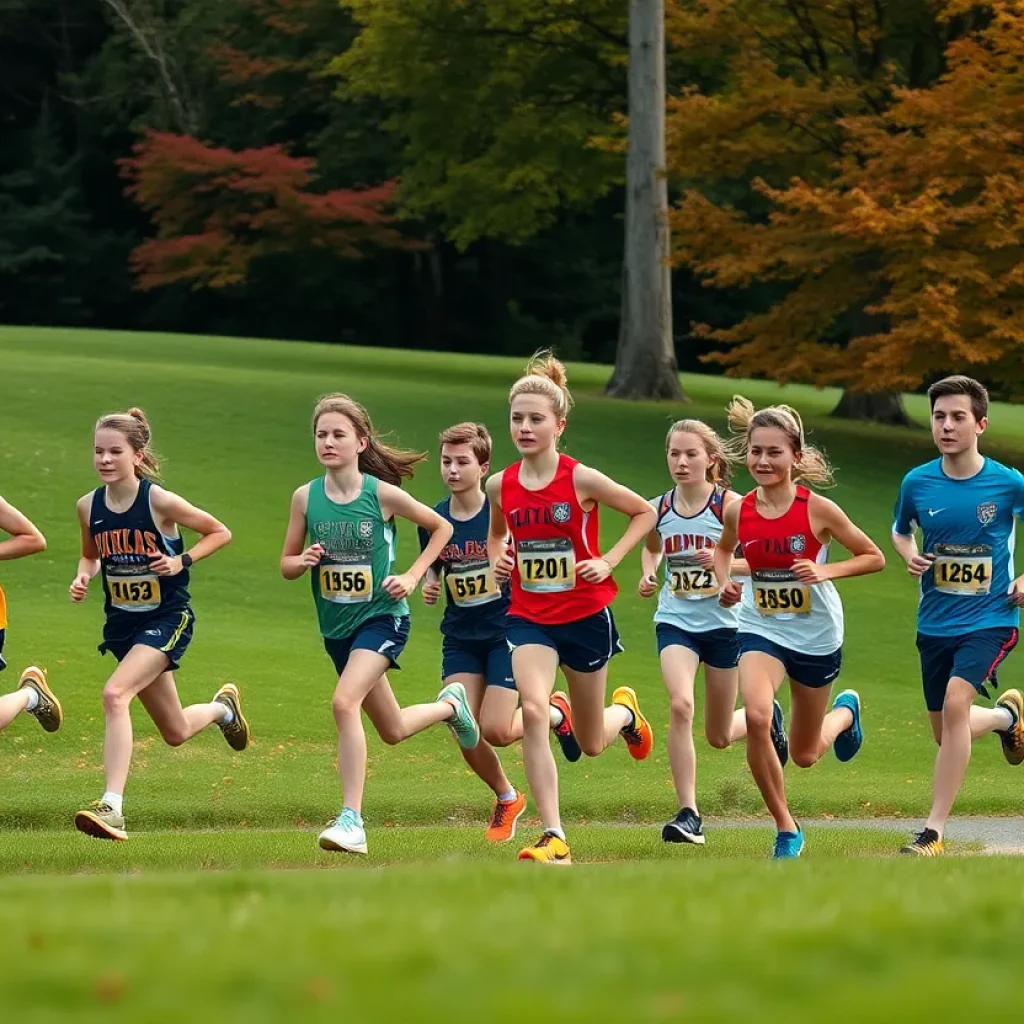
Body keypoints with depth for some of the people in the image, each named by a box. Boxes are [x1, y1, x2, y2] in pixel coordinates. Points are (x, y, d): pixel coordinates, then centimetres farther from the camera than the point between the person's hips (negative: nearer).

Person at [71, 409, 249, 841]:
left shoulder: (159, 502, -17)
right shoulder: (89, 506, -3)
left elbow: (220, 533, -4)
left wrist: (182, 561, -18)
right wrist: (82, 578, -4)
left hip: (167, 618, -6)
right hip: (122, 623, 6)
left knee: (115, 694, -29)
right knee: (175, 733, 16)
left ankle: (112, 806, -31)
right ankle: (223, 706, 51)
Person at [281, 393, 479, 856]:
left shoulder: (383, 494, -12)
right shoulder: (306, 497, -4)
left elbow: (442, 528, 3)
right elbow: (286, 564, 5)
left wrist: (413, 576, -7)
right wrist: (304, 561, -17)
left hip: (381, 618, -5)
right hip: (336, 626, 5)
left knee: (344, 702, -28)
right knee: (392, 729, 17)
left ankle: (351, 820, -26)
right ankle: (449, 705, 51)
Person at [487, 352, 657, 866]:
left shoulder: (581, 480, -14)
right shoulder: (500, 485, -3)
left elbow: (644, 512, 0)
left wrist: (610, 560, -10)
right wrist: (497, 558, -3)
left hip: (586, 616, -1)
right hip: (529, 617, 1)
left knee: (591, 744, 12)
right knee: (533, 711, -26)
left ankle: (624, 711, 52)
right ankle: (553, 838, -24)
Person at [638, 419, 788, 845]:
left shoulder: (730, 505, -12)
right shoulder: (657, 509, -2)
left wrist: (726, 562, -26)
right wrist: (648, 574, 0)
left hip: (723, 622, -1)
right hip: (676, 622, 2)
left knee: (719, 737, 11)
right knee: (680, 704, -26)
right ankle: (688, 814, -20)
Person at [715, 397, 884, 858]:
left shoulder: (818, 509, -16)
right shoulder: (738, 511, -8)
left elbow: (874, 557, -7)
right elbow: (724, 549, 16)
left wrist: (826, 571, -22)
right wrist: (724, 581, -5)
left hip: (816, 635, -1)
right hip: (761, 629, 1)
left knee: (805, 755, 13)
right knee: (757, 717, -29)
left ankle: (845, 711, 52)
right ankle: (786, 829, -12)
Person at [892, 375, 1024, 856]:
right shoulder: (917, 483, -3)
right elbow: (900, 531, 17)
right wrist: (910, 556, -4)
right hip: (935, 622, 4)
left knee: (955, 702, -26)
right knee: (946, 733, 12)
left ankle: (933, 833, -19)